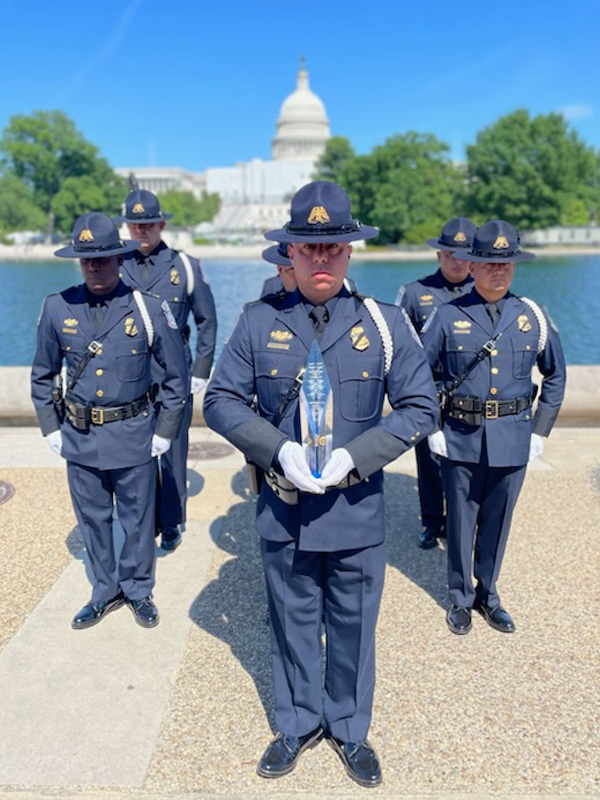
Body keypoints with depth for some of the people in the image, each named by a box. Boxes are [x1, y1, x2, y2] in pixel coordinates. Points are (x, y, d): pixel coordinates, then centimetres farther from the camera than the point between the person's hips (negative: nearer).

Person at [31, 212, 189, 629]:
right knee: (92, 519, 16)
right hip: (78, 435, 3)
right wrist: (51, 427, 6)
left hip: (133, 435, -3)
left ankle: (138, 589, 34)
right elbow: (43, 376, 11)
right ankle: (106, 590, 37)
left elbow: (177, 375, -3)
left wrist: (165, 431, -4)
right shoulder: (57, 308, -1)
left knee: (138, 519, 11)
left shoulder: (148, 308, -10)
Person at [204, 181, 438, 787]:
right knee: (292, 622, 18)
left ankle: (349, 729, 42)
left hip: (357, 511, 0)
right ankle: (297, 724, 43)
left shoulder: (385, 324, -4)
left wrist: (354, 457, -16)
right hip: (283, 508, 1)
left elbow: (420, 407, -3)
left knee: (353, 627, 16)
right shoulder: (259, 321, -4)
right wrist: (278, 450, -17)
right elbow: (220, 399, -1)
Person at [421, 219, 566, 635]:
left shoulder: (534, 316, 2)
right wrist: (431, 428, -3)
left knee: (498, 520, 14)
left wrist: (540, 430, 6)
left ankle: (488, 594, 34)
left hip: (513, 440, 2)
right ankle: (461, 598, 29)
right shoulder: (449, 316, -4)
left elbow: (556, 376, 12)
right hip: (461, 438, -1)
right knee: (461, 520, 10)